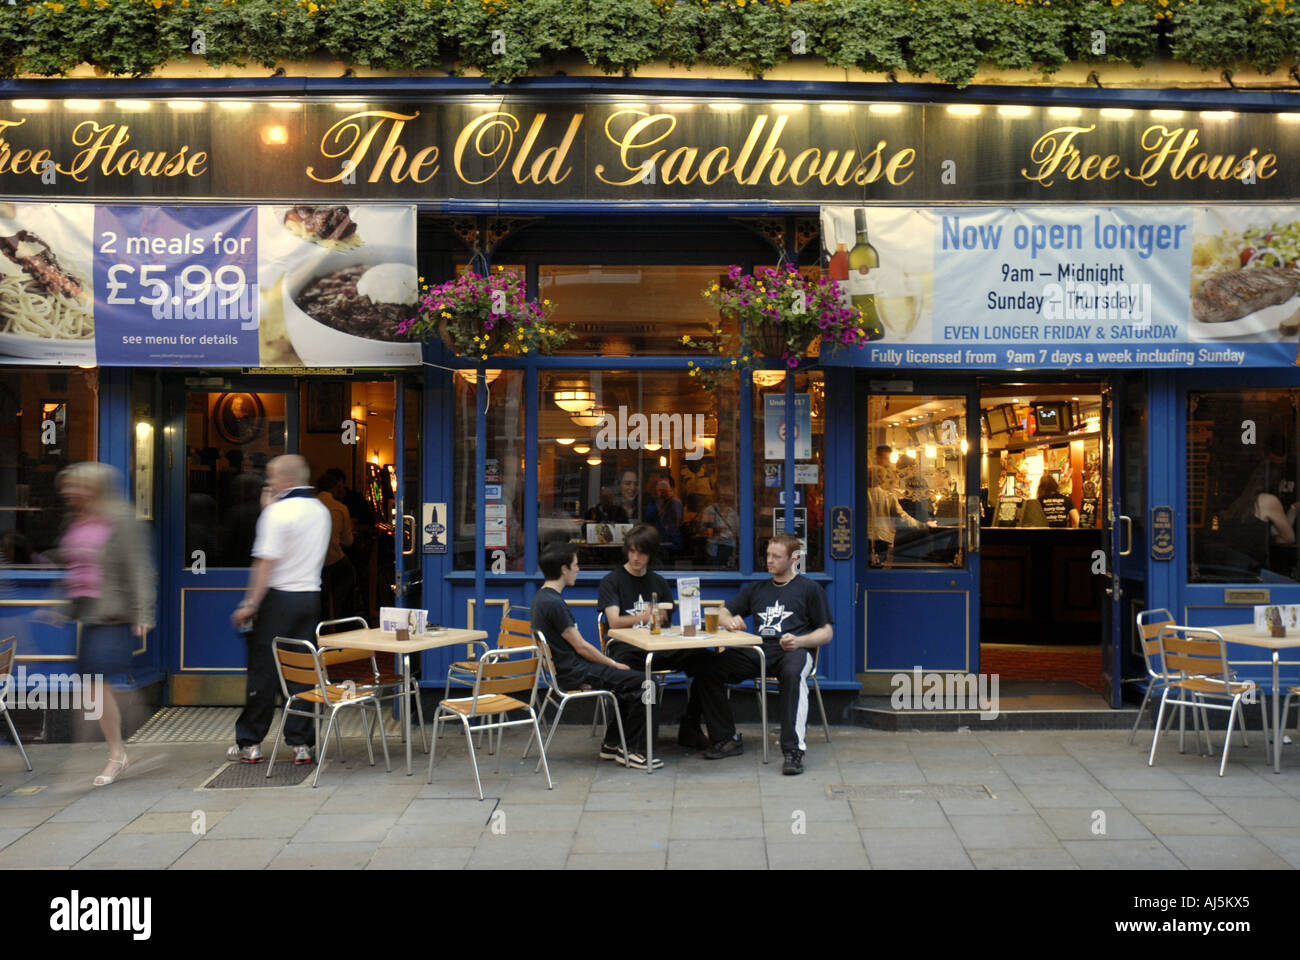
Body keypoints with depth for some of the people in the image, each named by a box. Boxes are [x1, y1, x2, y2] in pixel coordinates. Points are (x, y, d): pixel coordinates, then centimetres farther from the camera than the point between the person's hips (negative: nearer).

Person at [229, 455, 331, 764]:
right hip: (311, 597, 6)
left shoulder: (278, 512, -11)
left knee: (263, 671, 2)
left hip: (279, 598, -6)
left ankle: (249, 744, 10)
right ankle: (301, 743, 8)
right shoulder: (321, 511, 11)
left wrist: (249, 605, -12)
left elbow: (266, 562, -15)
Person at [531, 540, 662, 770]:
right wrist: (613, 664, -4)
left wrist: (609, 663, 14)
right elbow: (581, 647, -17)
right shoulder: (553, 603, -20)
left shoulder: (542, 598, 12)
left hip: (568, 667, 10)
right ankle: (627, 750, -3)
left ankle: (612, 743, 18)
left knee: (629, 679, 17)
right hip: (573, 673, -10)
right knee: (641, 682, -13)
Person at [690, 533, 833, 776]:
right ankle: (727, 740, -11)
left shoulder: (809, 589, 14)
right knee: (707, 670, -20)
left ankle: (793, 750, -42)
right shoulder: (757, 588, 27)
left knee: (792, 673, -41)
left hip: (793, 650, -4)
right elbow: (722, 613, 25)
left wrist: (799, 641, -12)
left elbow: (826, 633, 9)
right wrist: (731, 622, -1)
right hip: (758, 651, 4)